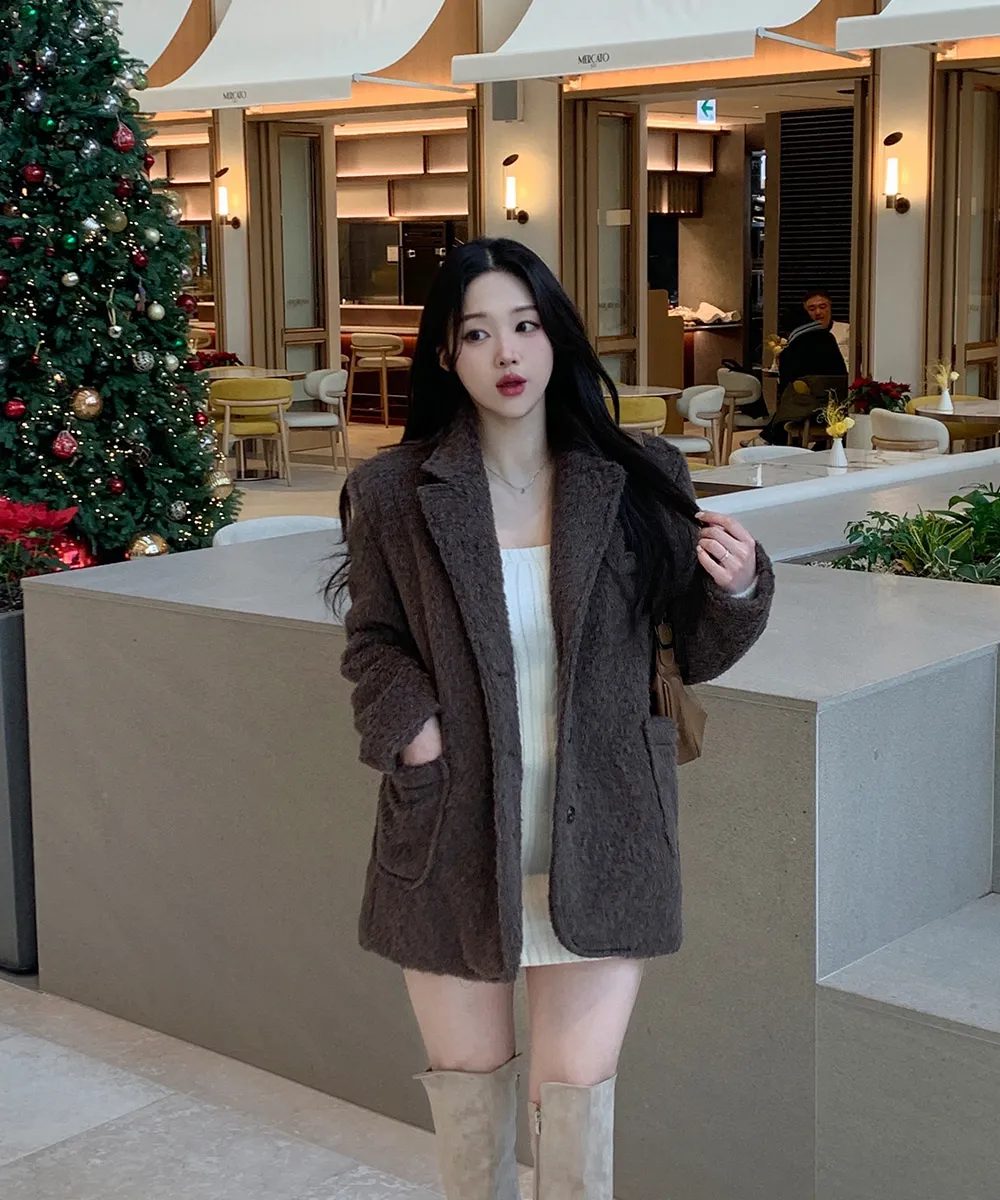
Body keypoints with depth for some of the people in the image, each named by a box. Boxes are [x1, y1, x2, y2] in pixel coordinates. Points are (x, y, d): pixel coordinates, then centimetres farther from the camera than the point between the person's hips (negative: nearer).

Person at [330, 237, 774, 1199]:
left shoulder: (637, 484, -4)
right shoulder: (394, 493, -4)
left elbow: (696, 650, 1)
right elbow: (373, 641, 7)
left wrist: (737, 590, -20)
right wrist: (410, 728, -11)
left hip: (596, 833, 0)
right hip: (452, 831, 1)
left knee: (579, 1086, 4)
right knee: (467, 1074, 16)